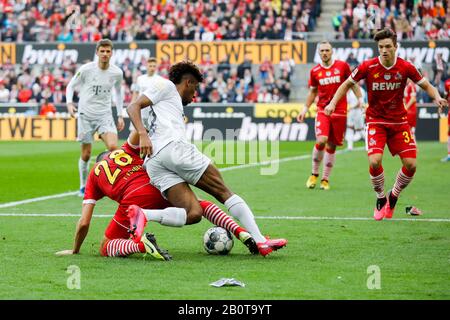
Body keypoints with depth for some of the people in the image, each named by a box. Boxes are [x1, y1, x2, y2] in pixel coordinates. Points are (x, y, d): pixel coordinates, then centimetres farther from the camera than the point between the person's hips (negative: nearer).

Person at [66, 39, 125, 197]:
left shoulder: (117, 73, -2)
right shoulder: (86, 69, -10)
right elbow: (70, 86, 2)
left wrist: (120, 115, 13)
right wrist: (69, 103, -15)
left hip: (105, 115, 1)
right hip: (86, 115, -1)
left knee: (113, 147, -21)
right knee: (86, 155, 2)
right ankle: (83, 187, 21)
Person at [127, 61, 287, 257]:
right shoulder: (166, 86, 15)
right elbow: (133, 107, 2)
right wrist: (143, 136, -12)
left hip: (152, 164, 8)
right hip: (173, 147, -8)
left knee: (193, 214, -9)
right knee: (223, 191, -1)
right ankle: (259, 241, -9)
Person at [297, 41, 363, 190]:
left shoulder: (342, 66, 0)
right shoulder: (315, 71, 5)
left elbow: (352, 83, 10)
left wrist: (360, 99, 0)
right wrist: (305, 109, 13)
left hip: (340, 111, 0)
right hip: (323, 110, 0)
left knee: (331, 146, 4)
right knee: (321, 141, -19)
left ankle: (325, 179, 15)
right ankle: (314, 174, 1)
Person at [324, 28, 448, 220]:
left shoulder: (405, 67, -9)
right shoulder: (367, 67, -12)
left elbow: (426, 85, 3)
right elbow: (347, 84, 1)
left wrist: (437, 97, -17)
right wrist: (333, 103, -11)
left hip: (399, 121, 2)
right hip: (375, 120, -2)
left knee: (410, 164, -8)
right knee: (374, 161, -22)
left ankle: (393, 197, 20)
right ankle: (381, 199, 5)